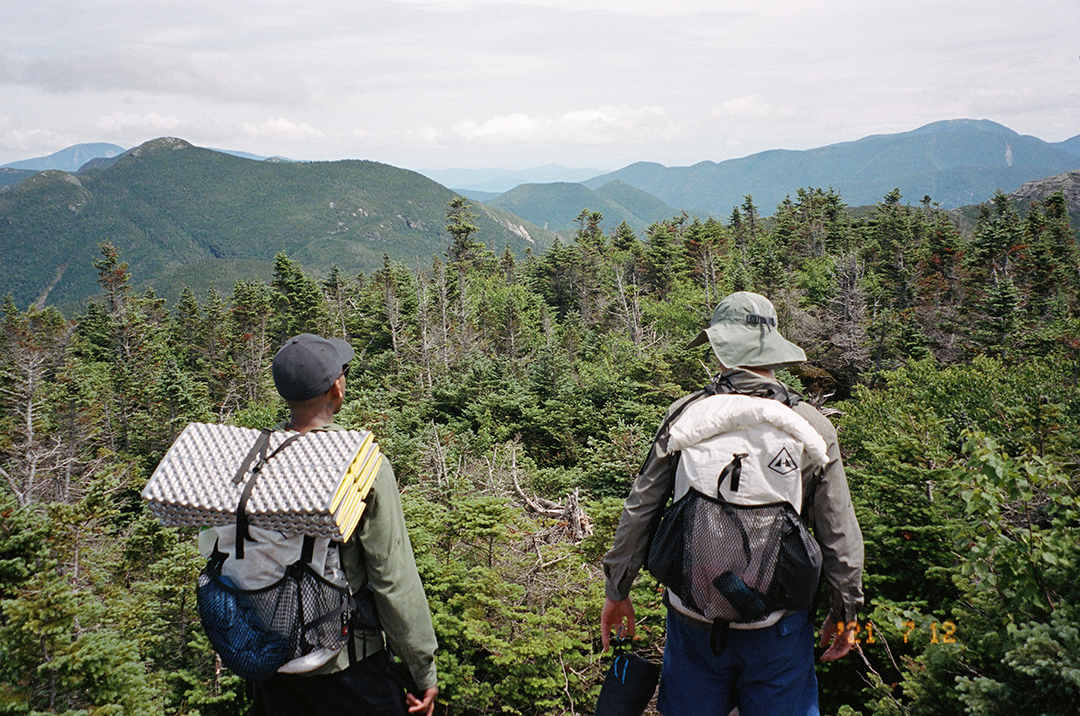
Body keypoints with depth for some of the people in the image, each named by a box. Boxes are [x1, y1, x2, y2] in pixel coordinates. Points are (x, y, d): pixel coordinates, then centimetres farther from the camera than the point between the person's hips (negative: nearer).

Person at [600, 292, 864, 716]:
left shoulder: (686, 414, -7)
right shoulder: (812, 426, -6)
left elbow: (640, 510, -4)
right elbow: (838, 534, -1)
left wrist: (617, 590, 8)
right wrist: (844, 612, 13)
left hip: (694, 616, 1)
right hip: (778, 625, 0)